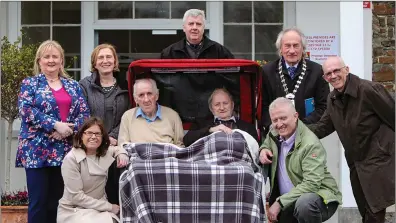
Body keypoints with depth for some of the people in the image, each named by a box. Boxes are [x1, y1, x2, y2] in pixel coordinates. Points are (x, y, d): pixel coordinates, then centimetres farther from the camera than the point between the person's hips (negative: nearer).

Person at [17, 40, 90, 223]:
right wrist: (56, 125, -18)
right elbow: (27, 110, -10)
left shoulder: (73, 86, 14)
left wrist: (69, 129, -14)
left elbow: (84, 113, 5)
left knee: (57, 200, 8)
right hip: (37, 150, -3)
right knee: (38, 201, -3)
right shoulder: (29, 83, 5)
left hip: (65, 151, 3)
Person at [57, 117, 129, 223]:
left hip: (99, 208, 5)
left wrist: (122, 154, 1)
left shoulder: (104, 152, 2)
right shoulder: (71, 159, -15)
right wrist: (109, 207, -16)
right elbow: (76, 197, -18)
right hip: (74, 211, -5)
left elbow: (117, 148, 26)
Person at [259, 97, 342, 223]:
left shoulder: (311, 144, -22)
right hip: (288, 202, 7)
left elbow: (311, 184, -29)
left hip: (319, 195, -7)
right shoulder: (274, 133, 0)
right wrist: (263, 150, -3)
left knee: (304, 203, -38)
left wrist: (280, 203, -29)